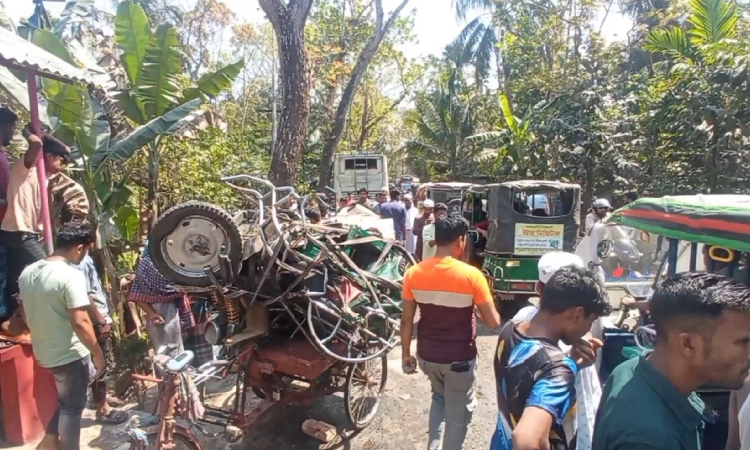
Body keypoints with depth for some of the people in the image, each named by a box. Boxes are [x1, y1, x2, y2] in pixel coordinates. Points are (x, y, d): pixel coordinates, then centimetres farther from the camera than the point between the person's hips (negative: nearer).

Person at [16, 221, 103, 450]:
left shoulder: (28, 272, 2)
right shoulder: (71, 275, -24)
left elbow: (24, 312, 14)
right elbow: (80, 322, -27)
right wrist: (98, 354, -16)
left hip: (43, 352, 8)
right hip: (70, 354, -8)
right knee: (72, 407, 11)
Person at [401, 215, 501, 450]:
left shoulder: (414, 273, -9)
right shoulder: (471, 275, -19)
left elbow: (406, 320, -3)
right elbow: (493, 323, -13)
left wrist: (406, 354, 9)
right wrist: (477, 308, 7)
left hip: (426, 355, 4)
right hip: (460, 358, -4)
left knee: (439, 397, 31)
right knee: (458, 413, 18)